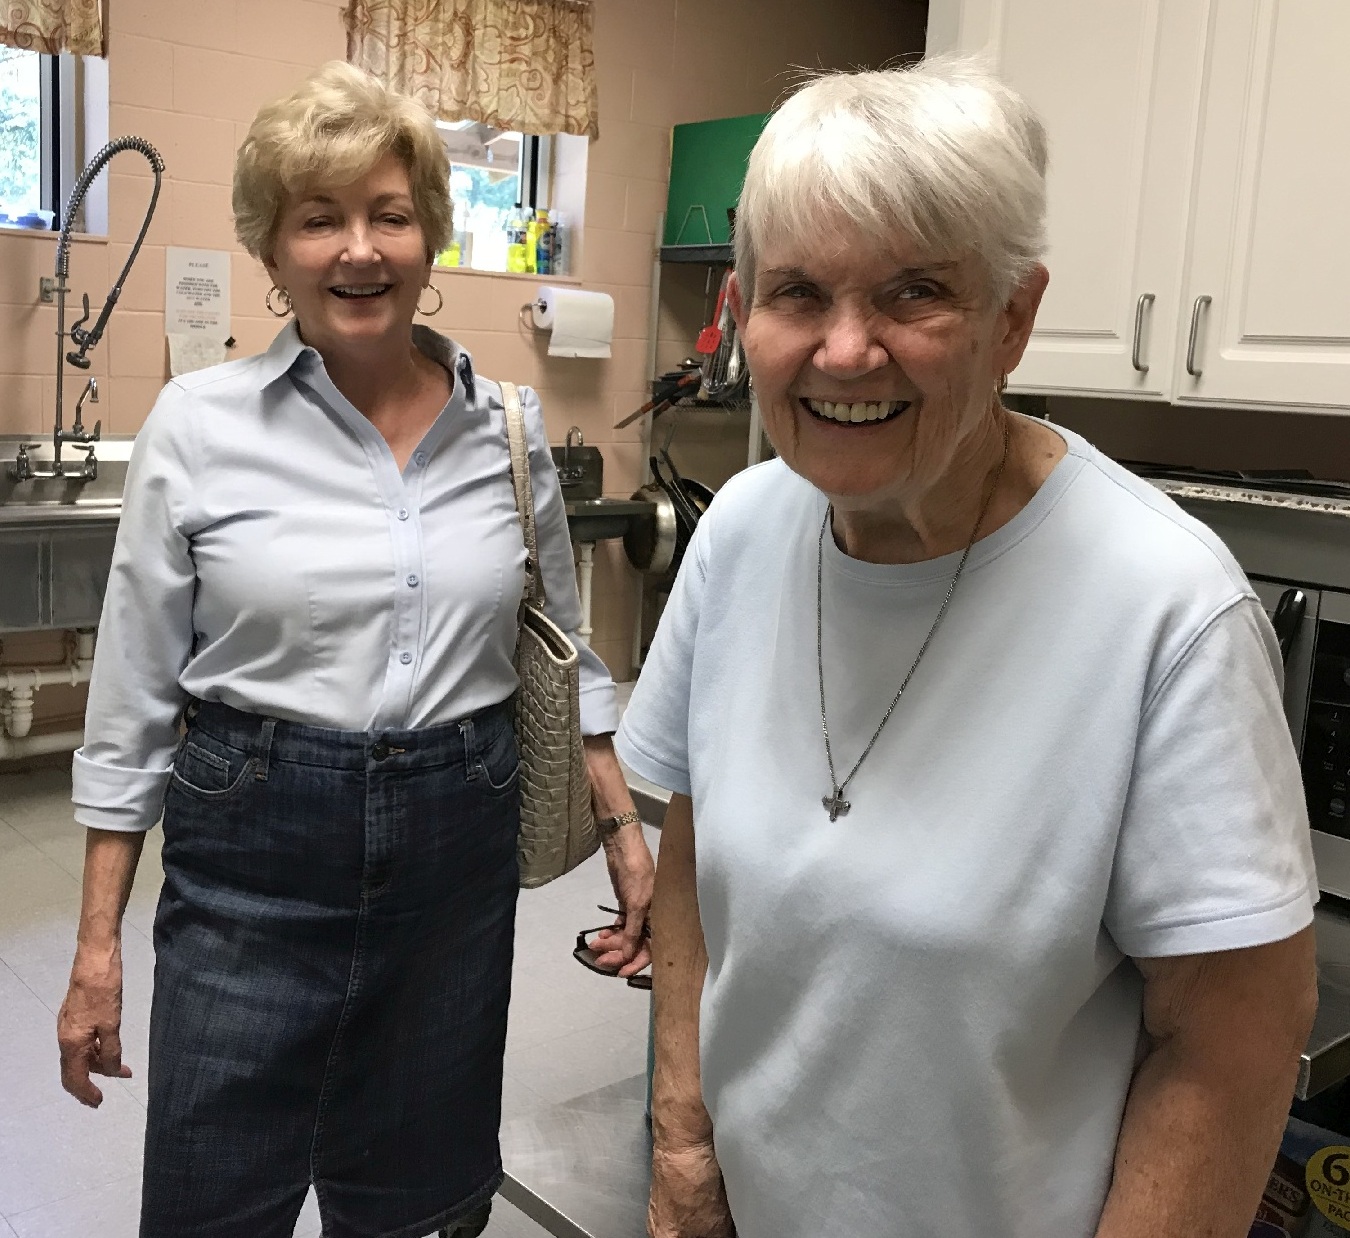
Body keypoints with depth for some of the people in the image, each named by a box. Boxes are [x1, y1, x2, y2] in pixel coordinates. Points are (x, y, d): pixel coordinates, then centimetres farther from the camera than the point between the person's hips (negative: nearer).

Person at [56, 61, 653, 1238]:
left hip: (458, 843, 2)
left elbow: (562, 646, 11)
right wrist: (98, 941, -1)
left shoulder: (511, 427, 1)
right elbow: (135, 693, -1)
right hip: (253, 847, -2)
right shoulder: (199, 424, -6)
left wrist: (626, 828, 6)